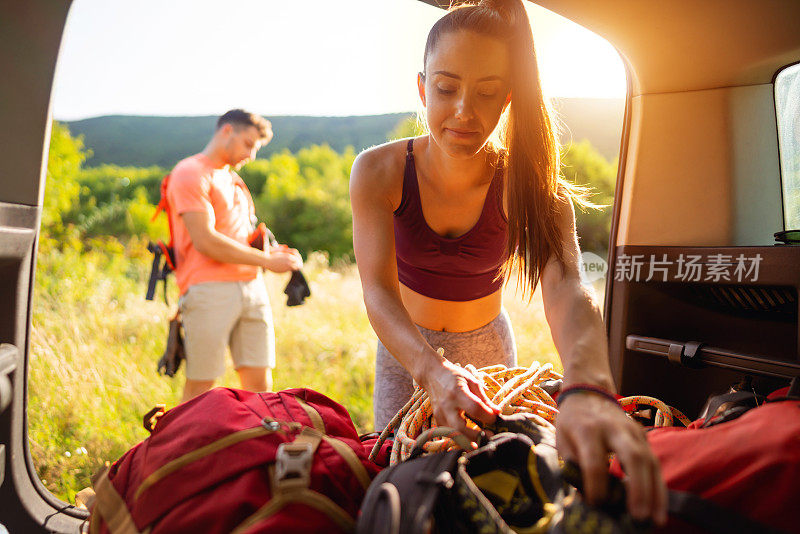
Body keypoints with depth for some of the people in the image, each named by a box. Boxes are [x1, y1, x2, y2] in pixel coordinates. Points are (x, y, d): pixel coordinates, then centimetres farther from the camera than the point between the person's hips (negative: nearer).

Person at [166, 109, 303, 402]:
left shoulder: (233, 178, 24)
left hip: (251, 286, 8)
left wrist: (269, 251, 7)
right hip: (209, 289, -7)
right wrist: (266, 259, -12)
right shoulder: (190, 173, -4)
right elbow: (205, 241, -14)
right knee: (200, 385, 0)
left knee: (260, 382, 4)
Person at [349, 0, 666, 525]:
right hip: (406, 347, 0)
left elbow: (565, 288, -41)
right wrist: (434, 370, -54)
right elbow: (378, 291, -33)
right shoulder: (378, 172, -24)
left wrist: (587, 389, -63)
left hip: (486, 345, 0)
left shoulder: (530, 188, -25)